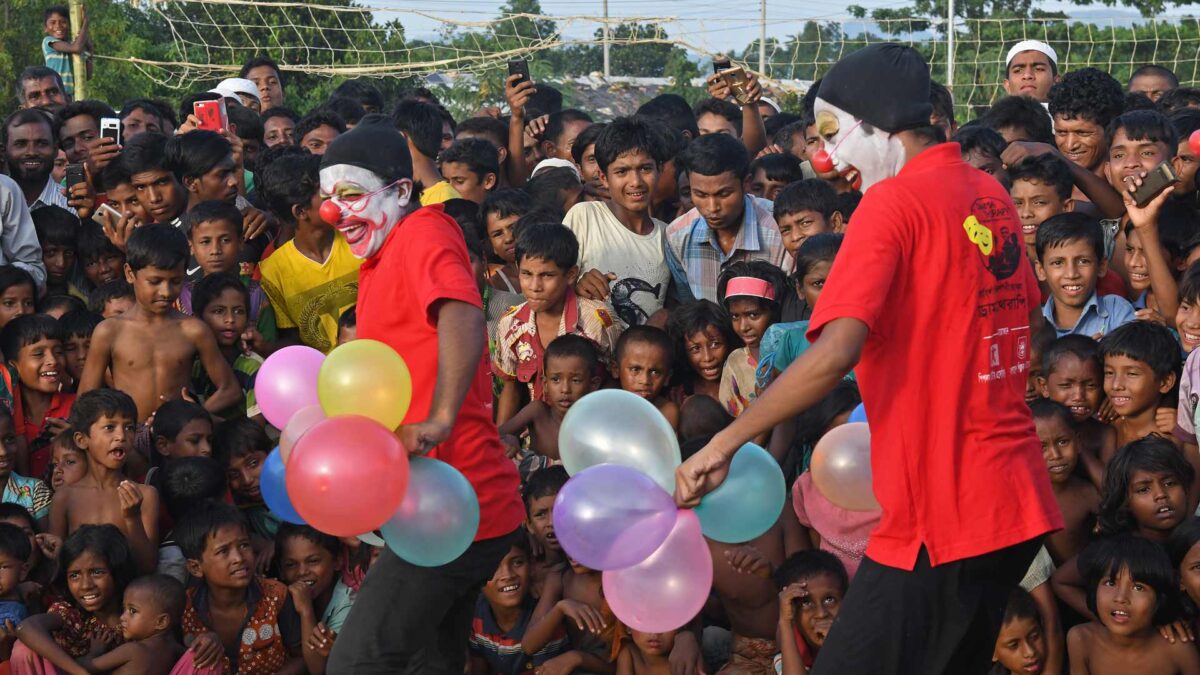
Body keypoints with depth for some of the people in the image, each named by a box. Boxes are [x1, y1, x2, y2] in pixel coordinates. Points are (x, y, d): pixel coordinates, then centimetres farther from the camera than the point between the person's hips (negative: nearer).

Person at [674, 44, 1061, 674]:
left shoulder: (894, 202, -14)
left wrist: (722, 444, -21)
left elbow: (836, 350, -25)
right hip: (1020, 505, 9)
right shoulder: (992, 194, 11)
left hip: (941, 516, -9)